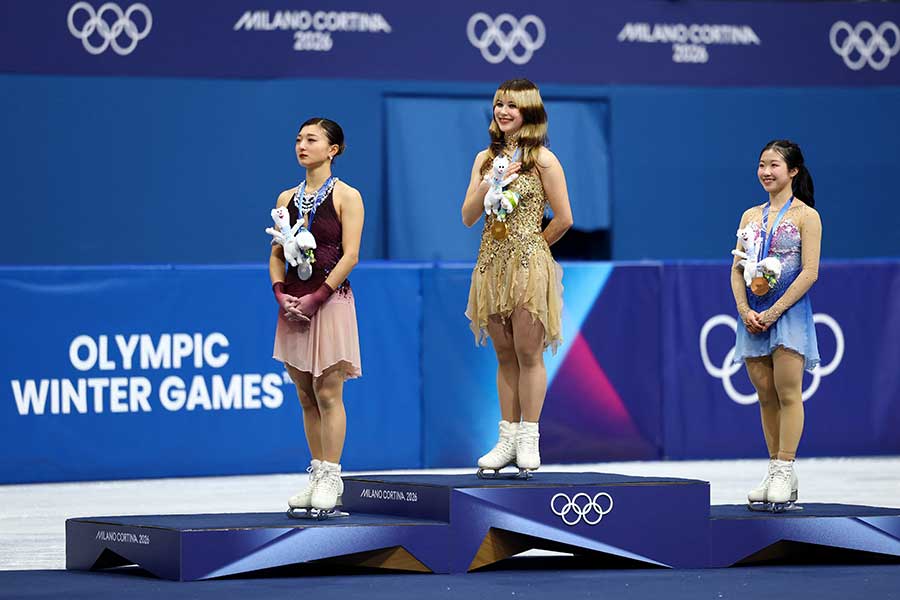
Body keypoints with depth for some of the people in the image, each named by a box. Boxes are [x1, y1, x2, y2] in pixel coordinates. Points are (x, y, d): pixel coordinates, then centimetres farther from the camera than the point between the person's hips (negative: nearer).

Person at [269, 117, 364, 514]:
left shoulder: (346, 196, -3)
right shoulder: (287, 198, 12)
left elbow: (350, 255, -10)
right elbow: (277, 253, 12)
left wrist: (317, 298, -16)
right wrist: (281, 294, -5)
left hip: (330, 299, -5)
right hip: (293, 303, 5)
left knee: (327, 393, -6)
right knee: (306, 396, 6)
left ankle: (330, 479, -2)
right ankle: (317, 476, 11)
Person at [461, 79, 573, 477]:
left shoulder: (542, 160, -5)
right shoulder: (486, 158, 11)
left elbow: (563, 219, -5)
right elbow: (468, 217, 6)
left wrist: (533, 246, 4)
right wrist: (490, 183, -8)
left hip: (528, 265, -5)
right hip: (492, 264, 5)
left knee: (528, 354, -3)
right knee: (504, 355, 9)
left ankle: (528, 440, 2)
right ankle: (507, 439, 12)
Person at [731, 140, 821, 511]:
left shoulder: (805, 215, -2)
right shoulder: (751, 216, 14)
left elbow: (809, 272, -9)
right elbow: (737, 270, 10)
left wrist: (774, 312, -15)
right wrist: (745, 310, -6)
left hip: (789, 311, -5)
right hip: (753, 315, 5)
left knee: (788, 393, -8)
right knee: (766, 395, 5)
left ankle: (785, 472, -7)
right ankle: (774, 471, 10)